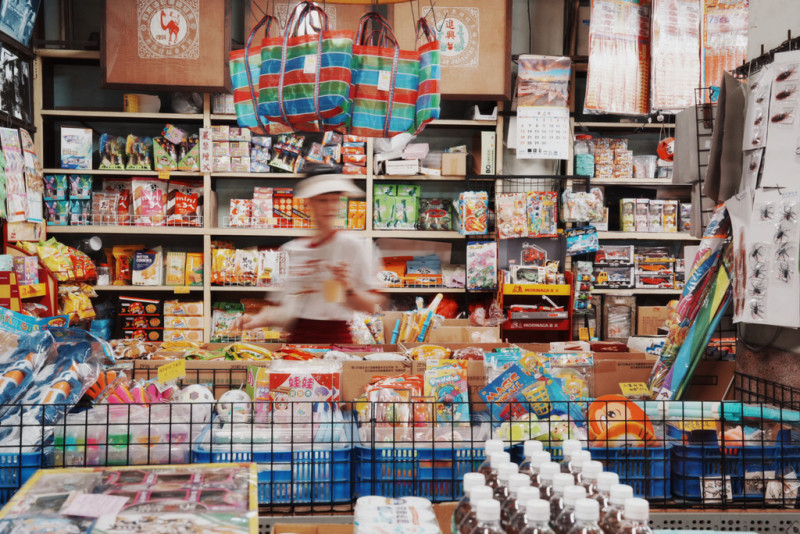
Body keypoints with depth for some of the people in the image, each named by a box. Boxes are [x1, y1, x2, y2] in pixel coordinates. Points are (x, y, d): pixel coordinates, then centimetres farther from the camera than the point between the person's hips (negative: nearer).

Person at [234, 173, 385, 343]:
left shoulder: (354, 245, -4)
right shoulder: (292, 249, 9)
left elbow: (371, 306, -3)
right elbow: (289, 309, 13)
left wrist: (349, 289, -19)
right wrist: (260, 319, -2)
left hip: (336, 339, -3)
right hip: (298, 338, 4)